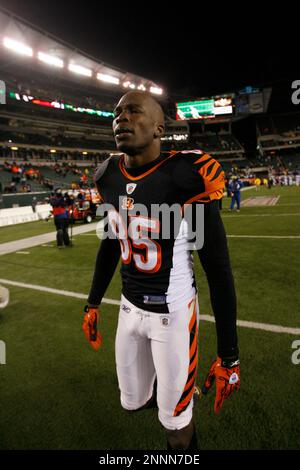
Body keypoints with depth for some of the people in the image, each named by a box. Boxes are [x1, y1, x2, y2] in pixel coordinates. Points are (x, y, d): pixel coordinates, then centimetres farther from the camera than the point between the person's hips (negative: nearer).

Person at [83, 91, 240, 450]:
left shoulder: (187, 177, -21)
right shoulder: (110, 178, -2)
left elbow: (218, 269, -16)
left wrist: (228, 354, -12)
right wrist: (93, 303, 17)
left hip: (174, 313, -5)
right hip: (130, 309, 6)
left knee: (175, 423, 13)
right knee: (132, 402, 22)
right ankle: (165, 385, 54)